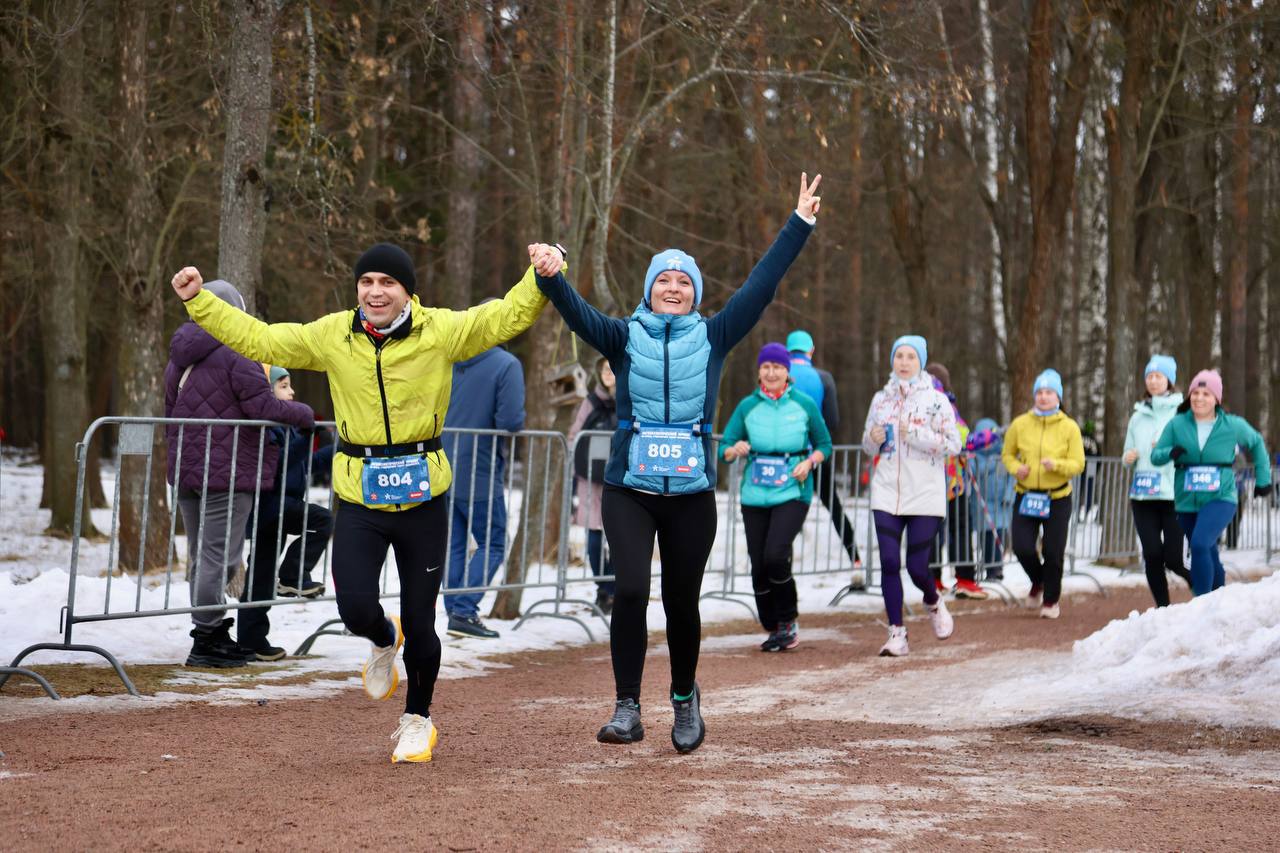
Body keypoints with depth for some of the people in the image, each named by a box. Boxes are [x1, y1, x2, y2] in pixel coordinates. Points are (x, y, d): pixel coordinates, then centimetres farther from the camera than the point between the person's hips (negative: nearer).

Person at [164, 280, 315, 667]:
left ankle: (212, 633, 19)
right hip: (228, 472, -8)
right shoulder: (237, 355, -12)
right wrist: (303, 413, 1)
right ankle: (207, 638, -5)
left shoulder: (178, 360, 16)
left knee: (200, 555, 13)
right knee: (218, 555, -5)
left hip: (185, 473, 8)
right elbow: (262, 406, -16)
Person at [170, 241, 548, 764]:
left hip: (422, 496, -1)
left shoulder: (440, 332, -4)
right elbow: (257, 339, 9)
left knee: (419, 621, 5)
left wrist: (543, 276, -23)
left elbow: (509, 316, -6)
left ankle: (418, 719, 31)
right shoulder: (332, 336, 2)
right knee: (356, 610, -14)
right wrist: (199, 302, 6)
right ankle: (383, 642, 27)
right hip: (359, 499, 1)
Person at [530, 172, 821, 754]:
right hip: (628, 492, -1)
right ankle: (627, 710, -10)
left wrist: (800, 223, 2)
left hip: (692, 495, 1)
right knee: (630, 591, -17)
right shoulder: (624, 337, 3)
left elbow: (761, 285, 3)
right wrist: (549, 276, -35)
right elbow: (577, 313, -14)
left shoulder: (712, 338, 5)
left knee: (681, 602, 8)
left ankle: (685, 699, 31)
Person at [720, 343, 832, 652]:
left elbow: (825, 444, 11)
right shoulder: (748, 406, 6)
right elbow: (724, 447, 4)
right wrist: (735, 450, -18)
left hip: (793, 491, -3)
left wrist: (809, 462, -9)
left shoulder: (805, 404, 2)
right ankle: (773, 630, 18)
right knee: (759, 566, 1)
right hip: (755, 495, 3)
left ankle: (788, 623, -2)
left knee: (775, 554, -20)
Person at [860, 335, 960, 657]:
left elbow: (954, 445, -5)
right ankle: (896, 633, 1)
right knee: (889, 562, -6)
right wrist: (874, 439, -4)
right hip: (887, 493, 3)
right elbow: (868, 446, 19)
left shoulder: (936, 400, -1)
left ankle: (933, 602, 31)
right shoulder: (881, 399, 10)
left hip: (926, 495, -3)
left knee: (917, 567, -3)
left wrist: (918, 436, -16)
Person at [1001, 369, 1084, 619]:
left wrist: (1056, 465, -22)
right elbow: (1007, 454, 12)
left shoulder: (1069, 427, -3)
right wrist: (1016, 468, -9)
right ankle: (1037, 581, 26)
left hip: (1057, 498, -1)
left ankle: (1051, 599, 24)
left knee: (1053, 552, 0)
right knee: (1022, 547, -8)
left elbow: (1078, 464, -3)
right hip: (1026, 496, 1)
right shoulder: (1020, 424, 0)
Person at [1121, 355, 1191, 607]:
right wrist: (1128, 457, 1)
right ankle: (1162, 607, 9)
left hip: (1174, 494, -4)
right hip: (1143, 495, 4)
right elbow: (1128, 452, 23)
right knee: (1152, 554, -4)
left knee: (1173, 558, -5)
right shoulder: (1138, 415, 16)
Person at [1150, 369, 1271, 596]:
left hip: (1220, 498, -3)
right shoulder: (1177, 424, -2)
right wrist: (1171, 453, -22)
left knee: (1200, 544, -26)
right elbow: (1155, 456, -1)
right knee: (1208, 556, 15)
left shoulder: (1232, 425, -3)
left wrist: (1263, 478, 14)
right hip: (1187, 501, 3)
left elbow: (1256, 444, 16)